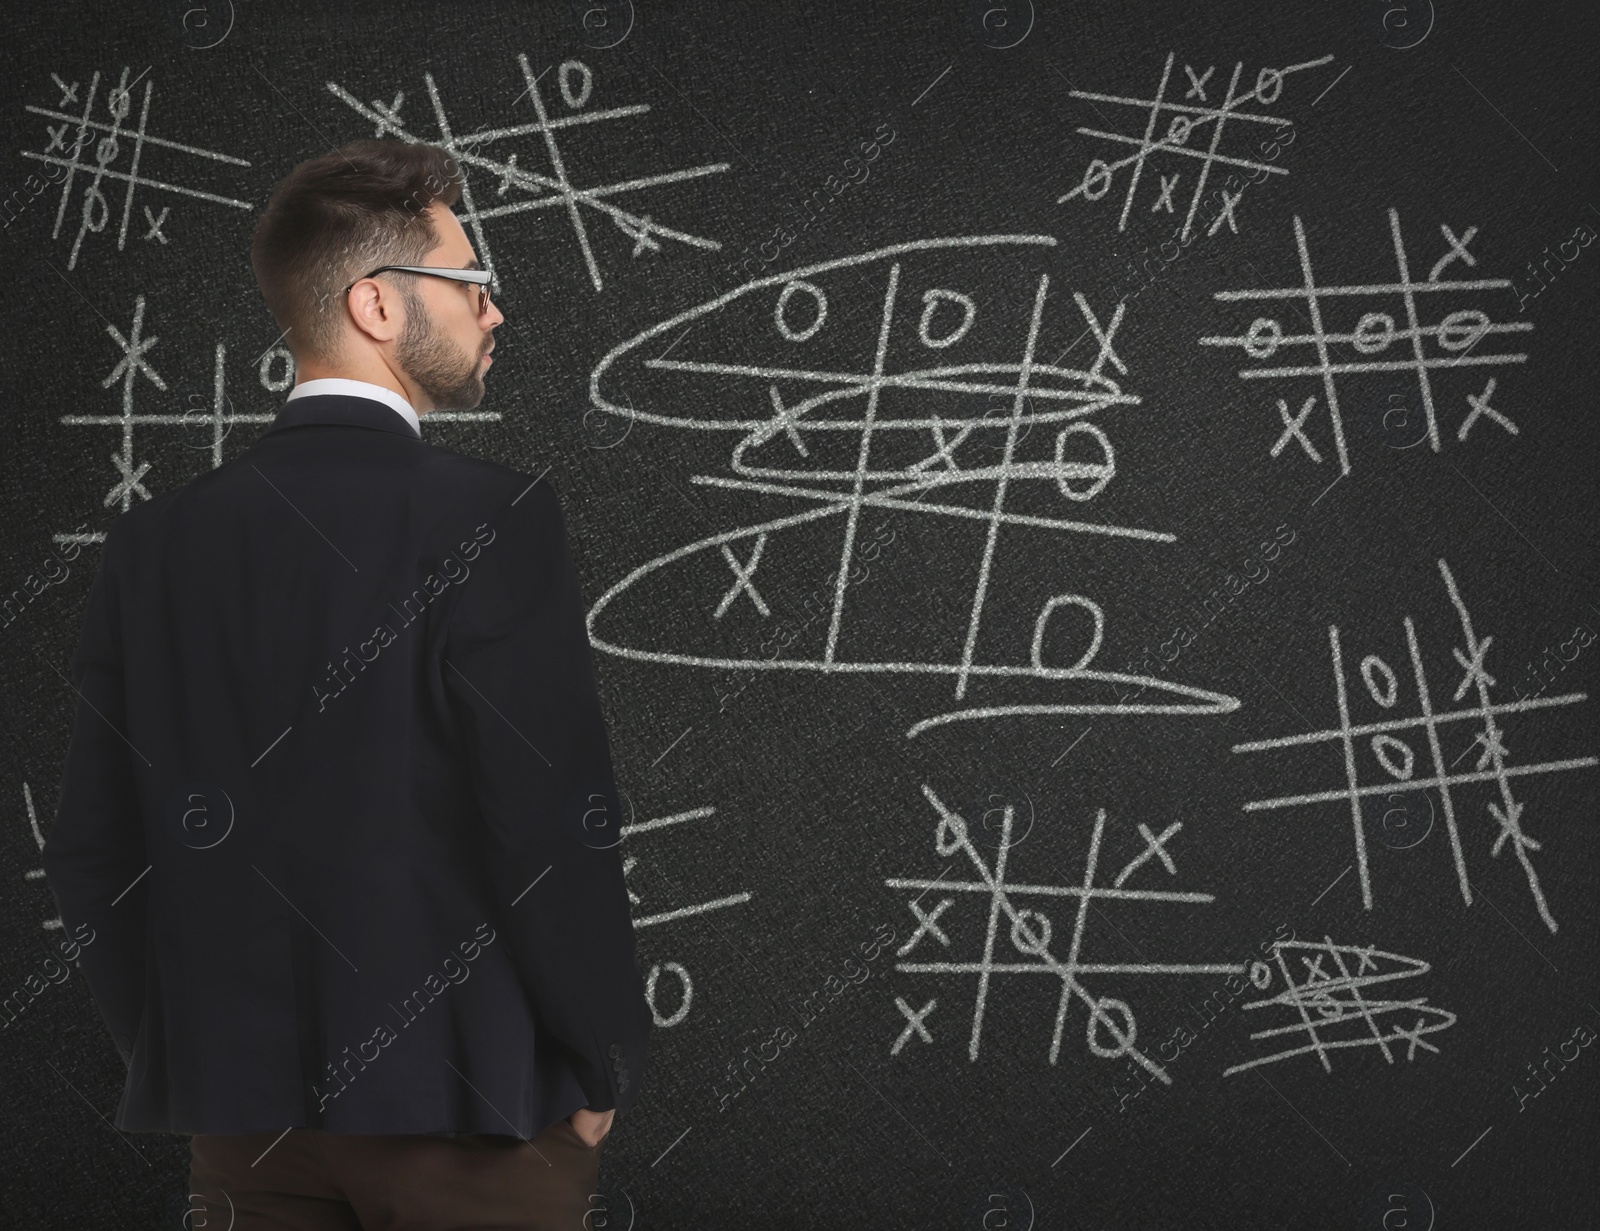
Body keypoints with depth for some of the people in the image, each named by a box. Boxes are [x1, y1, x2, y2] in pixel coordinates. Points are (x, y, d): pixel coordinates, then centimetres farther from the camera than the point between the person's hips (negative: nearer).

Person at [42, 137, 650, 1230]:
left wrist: (178, 1053, 16)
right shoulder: (494, 521, -13)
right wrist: (607, 1069, -3)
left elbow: (92, 852, 5)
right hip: (465, 1107, -5)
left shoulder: (157, 540, 3)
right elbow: (557, 828, -16)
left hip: (241, 1114, 5)